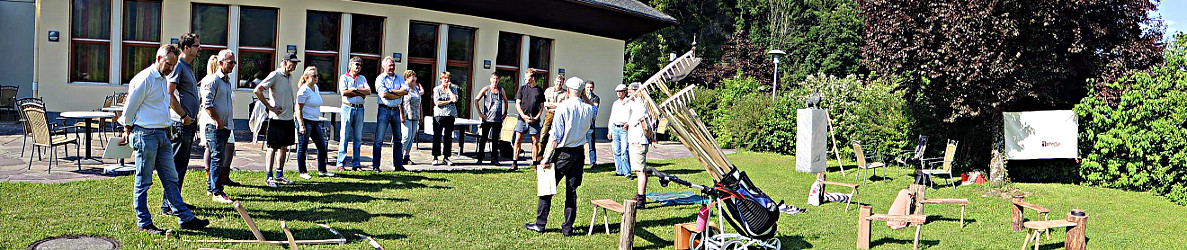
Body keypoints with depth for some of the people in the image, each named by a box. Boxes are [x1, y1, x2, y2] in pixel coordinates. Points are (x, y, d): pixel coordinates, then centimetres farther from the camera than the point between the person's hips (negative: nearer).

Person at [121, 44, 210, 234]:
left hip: (163, 134, 9)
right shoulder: (144, 79, -13)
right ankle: (143, 223, 8)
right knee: (143, 181, 1)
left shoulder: (164, 79, 16)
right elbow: (130, 108, -7)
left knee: (171, 179, 9)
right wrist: (127, 132, 2)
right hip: (146, 134, -8)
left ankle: (185, 218, 11)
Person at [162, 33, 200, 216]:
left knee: (182, 164, 15)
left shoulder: (188, 67, 18)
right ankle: (168, 205, -1)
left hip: (189, 122, 10)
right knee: (176, 165, -6)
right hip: (181, 124, -10)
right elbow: (169, 94, -21)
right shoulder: (178, 66, -13)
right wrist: (184, 116, -17)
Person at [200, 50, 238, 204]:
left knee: (218, 158, 14)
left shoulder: (227, 81, 18)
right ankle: (217, 193, -8)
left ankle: (211, 187, 23)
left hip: (225, 126, 9)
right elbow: (207, 104, -17)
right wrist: (218, 121, -16)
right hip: (214, 126, -9)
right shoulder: (212, 80, -10)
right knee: (218, 158, -10)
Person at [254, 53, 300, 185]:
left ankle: (280, 175, 22)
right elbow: (257, 90, -18)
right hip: (276, 118, -8)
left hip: (288, 118, 8)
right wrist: (270, 107, -16)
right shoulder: (275, 75, -13)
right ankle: (269, 177, 6)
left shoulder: (290, 76, 12)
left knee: (284, 147, 13)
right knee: (273, 148, -1)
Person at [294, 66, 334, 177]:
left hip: (315, 122, 9)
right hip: (305, 121, -9)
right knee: (303, 147, 1)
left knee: (322, 146, 9)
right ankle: (302, 172, 10)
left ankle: (322, 170, 19)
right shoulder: (304, 91, -13)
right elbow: (298, 109, -15)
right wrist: (301, 125, -21)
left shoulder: (316, 87, 13)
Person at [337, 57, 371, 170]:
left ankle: (356, 164, 9)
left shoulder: (362, 78, 16)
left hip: (359, 109, 4)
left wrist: (354, 89, -10)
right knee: (345, 136, -5)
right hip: (348, 108, -4)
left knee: (358, 137, 5)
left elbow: (368, 91, 2)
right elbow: (343, 92, -11)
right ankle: (341, 163, -1)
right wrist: (360, 93, -7)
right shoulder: (344, 77, 4)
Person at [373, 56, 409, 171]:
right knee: (379, 139, -5)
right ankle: (375, 165, -1)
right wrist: (399, 94, -6)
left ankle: (398, 164, 16)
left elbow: (406, 91, -2)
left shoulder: (399, 78, 13)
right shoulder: (380, 79, -1)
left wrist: (391, 91, -11)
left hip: (396, 110, 5)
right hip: (384, 110, -5)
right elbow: (384, 95, -15)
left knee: (398, 139, 9)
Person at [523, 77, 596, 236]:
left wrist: (546, 159, -14)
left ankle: (540, 224, 11)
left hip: (562, 153, -5)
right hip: (579, 152, 5)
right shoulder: (588, 109, 1)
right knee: (572, 190, 10)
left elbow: (555, 136, -16)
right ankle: (568, 227, 12)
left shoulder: (563, 107, -13)